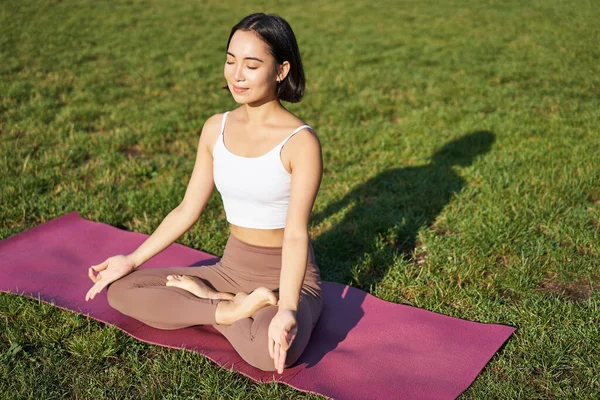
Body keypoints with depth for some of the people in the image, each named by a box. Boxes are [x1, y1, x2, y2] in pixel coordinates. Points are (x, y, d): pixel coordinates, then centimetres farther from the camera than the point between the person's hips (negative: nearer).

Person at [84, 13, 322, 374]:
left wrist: (286, 310, -37)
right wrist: (132, 260, 5)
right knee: (121, 290, -5)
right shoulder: (216, 129, -1)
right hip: (232, 269, 6)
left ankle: (205, 298, -10)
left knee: (271, 352, -38)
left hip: (289, 277, -5)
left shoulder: (300, 141, -18)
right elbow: (188, 210, 6)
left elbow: (296, 234, -24)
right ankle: (234, 308, -11)